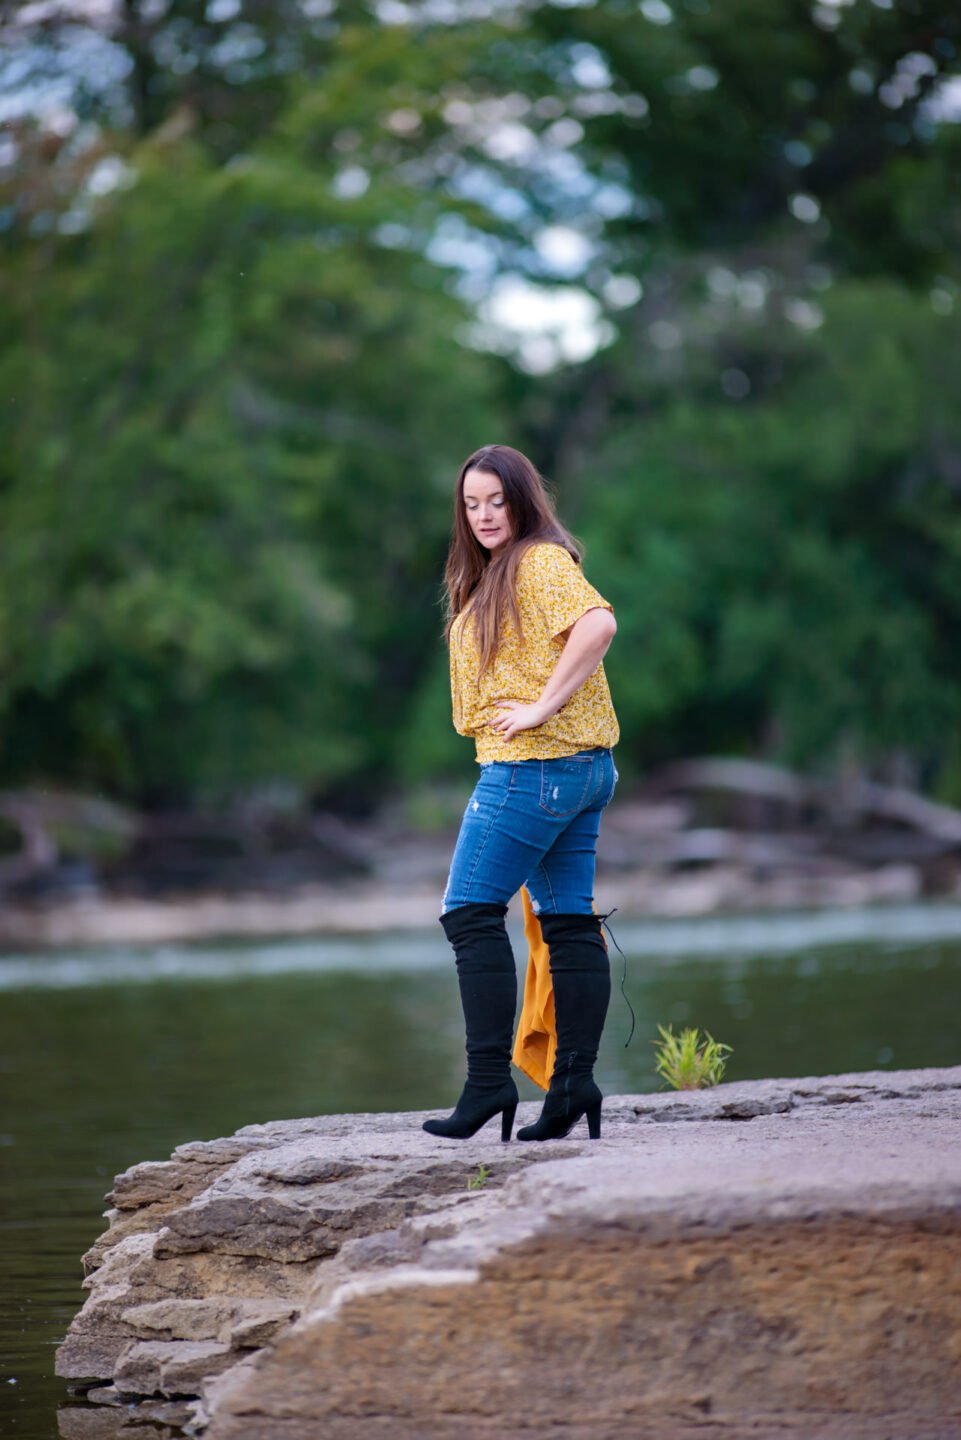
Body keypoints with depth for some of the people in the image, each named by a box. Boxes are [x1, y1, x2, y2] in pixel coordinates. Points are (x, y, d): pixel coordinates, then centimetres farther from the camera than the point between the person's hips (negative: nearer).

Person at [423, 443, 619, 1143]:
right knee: (571, 922, 7)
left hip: (533, 765, -10)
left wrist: (543, 705, -24)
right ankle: (575, 1084, 8)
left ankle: (489, 1079, -10)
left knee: (472, 912, -8)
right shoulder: (497, 573, 20)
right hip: (582, 768, 10)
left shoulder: (541, 561, -11)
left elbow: (598, 623, -27)